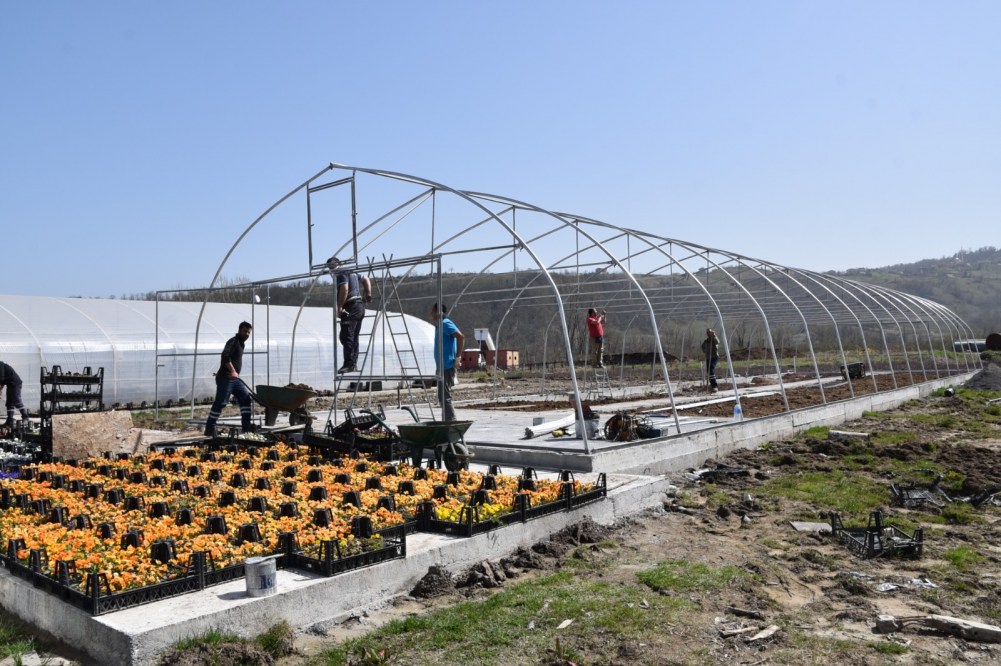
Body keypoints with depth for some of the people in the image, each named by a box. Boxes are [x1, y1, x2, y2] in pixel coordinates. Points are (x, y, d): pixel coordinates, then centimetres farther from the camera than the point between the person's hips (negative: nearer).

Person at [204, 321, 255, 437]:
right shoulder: (233, 341, -11)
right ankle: (209, 429, -1)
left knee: (246, 398, 4)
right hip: (225, 378, -10)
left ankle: (246, 425, 3)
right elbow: (225, 356, -26)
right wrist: (233, 371, -27)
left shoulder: (240, 343, 19)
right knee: (220, 402, -7)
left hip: (235, 378, 10)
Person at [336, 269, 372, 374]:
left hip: (351, 307, -10)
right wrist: (368, 294, 29)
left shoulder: (341, 275, -7)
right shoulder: (353, 274, 21)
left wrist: (339, 306, -18)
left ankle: (349, 364, -17)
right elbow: (366, 279, 31)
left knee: (346, 337, -12)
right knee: (354, 338, 11)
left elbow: (344, 289, -21)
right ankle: (353, 364, 12)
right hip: (360, 306, 10)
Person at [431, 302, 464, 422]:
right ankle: (447, 422, 21)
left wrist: (457, 355, -19)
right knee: (443, 397, 14)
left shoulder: (445, 324, -13)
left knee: (444, 397, -9)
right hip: (442, 367, 10)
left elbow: (461, 337, -24)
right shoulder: (439, 325, 17)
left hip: (447, 367, -10)